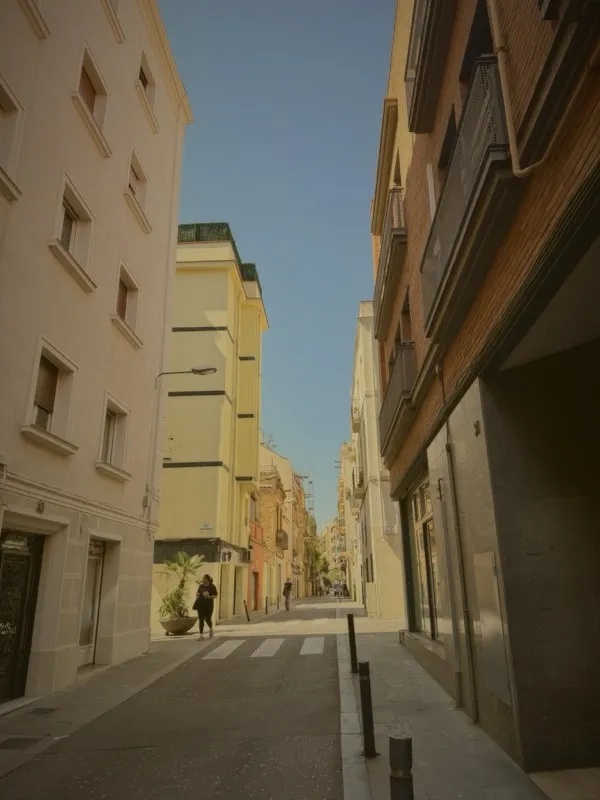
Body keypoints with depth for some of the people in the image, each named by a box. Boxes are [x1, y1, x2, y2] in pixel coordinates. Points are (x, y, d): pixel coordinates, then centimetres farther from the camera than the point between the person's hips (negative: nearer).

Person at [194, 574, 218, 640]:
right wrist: (197, 594, -3)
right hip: (201, 604, 4)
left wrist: (209, 597, -19)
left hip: (208, 605, -4)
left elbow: (215, 595, -3)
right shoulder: (201, 586, 8)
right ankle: (201, 635, 3)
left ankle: (211, 630, 35)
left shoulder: (212, 586, -5)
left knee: (207, 619, 4)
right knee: (201, 619, 0)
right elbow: (198, 593, 20)